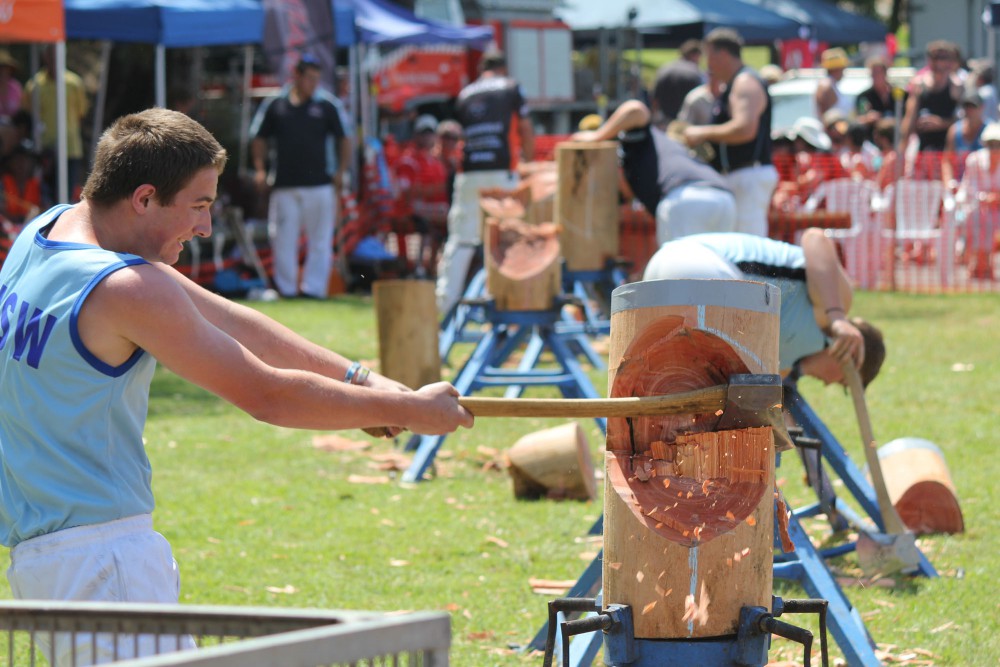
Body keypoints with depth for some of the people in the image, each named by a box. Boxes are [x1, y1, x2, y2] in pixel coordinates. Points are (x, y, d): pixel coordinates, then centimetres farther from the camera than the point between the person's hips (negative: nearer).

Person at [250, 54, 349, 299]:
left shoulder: (325, 108, 6)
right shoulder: (274, 106, 7)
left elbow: (342, 141, 10)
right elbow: (259, 139, 13)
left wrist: (341, 171, -1)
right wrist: (260, 169, 2)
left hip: (319, 185, 0)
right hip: (284, 186, 0)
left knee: (320, 241, -1)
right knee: (283, 240, 2)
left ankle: (314, 287, 2)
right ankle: (286, 288, 9)